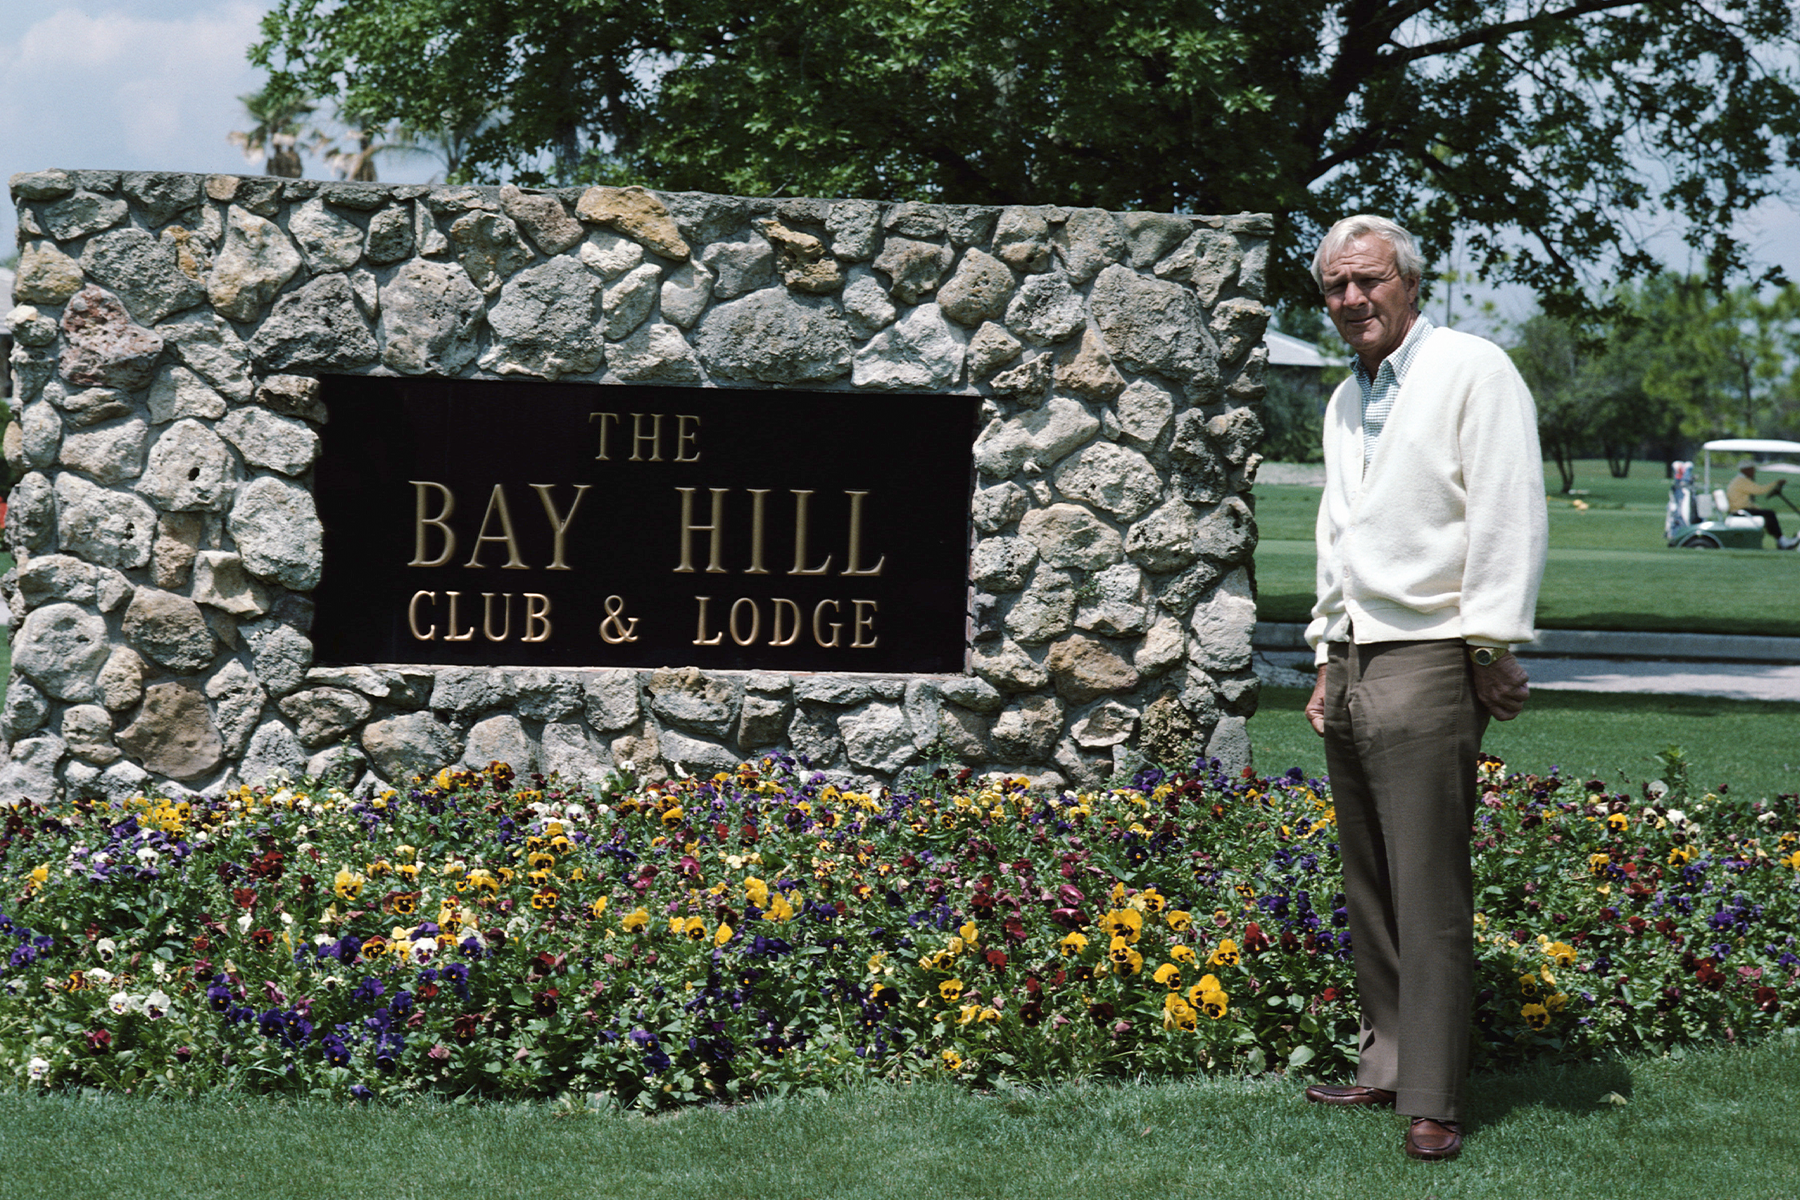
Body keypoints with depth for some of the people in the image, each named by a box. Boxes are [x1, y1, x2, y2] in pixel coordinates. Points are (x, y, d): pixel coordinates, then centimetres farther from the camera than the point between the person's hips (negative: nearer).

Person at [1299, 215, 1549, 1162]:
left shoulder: (1472, 372, -5)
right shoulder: (1346, 401, 20)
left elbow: (1508, 514, -11)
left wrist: (1490, 647, -15)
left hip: (1427, 660, -8)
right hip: (1352, 663, 8)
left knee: (1429, 895, -9)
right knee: (1368, 889, 10)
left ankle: (1431, 1101, -8)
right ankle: (1386, 1065, 17)